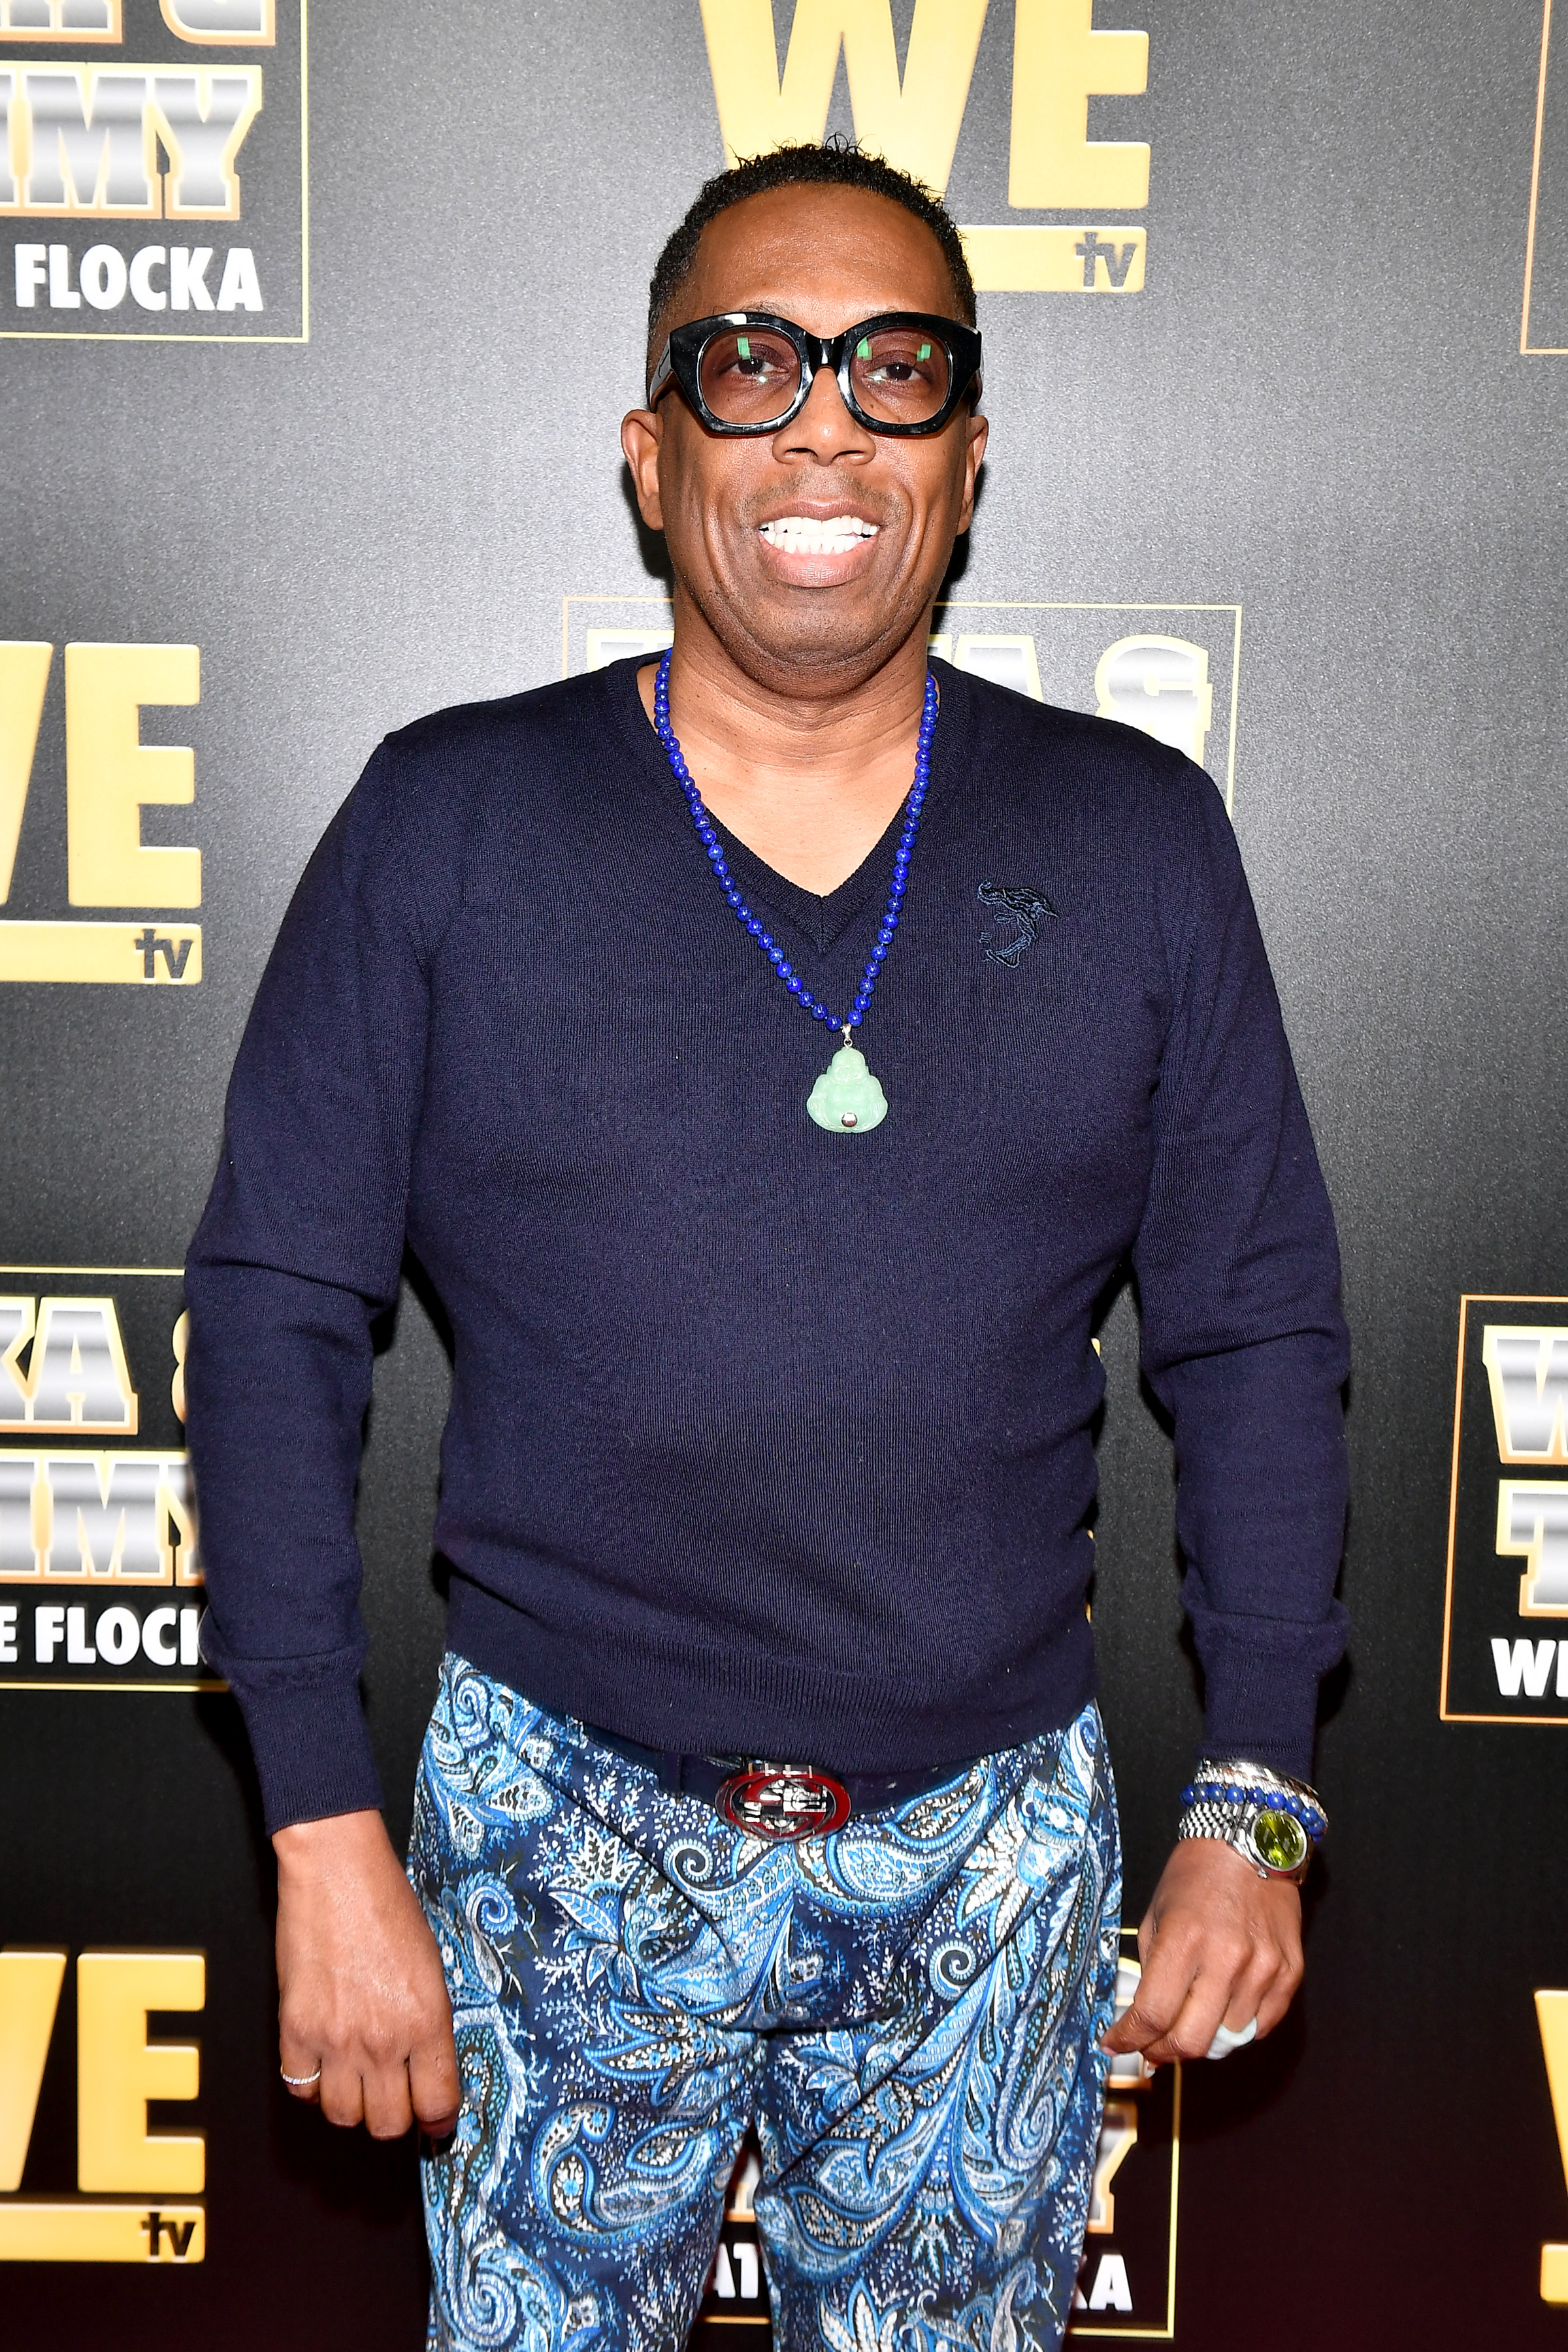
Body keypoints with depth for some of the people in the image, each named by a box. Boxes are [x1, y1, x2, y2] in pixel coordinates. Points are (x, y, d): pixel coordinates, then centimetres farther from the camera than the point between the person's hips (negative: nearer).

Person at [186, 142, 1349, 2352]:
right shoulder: (447, 822, -6)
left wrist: (1256, 1801, 0)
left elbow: (1258, 1330, 3)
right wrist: (326, 1830, -7)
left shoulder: (1136, 841, -2)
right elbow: (277, 1309, -4)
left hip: (999, 1827, 2)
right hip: (568, 1815, -1)